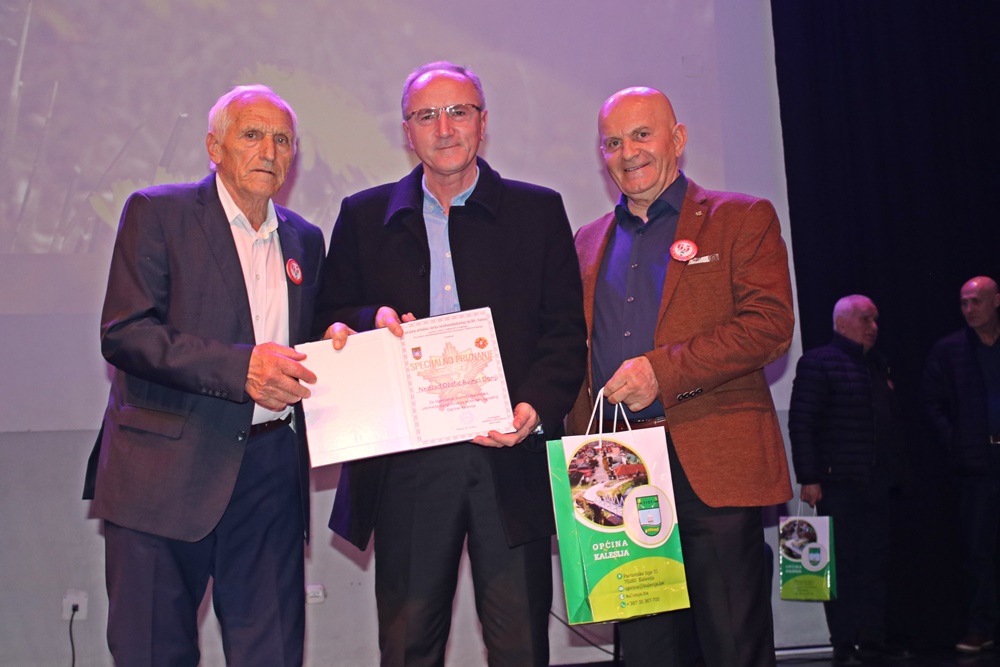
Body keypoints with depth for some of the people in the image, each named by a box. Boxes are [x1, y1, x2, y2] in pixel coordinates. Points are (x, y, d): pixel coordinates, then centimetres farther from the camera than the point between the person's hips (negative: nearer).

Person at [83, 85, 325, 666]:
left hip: (270, 471, 4)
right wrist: (239, 366, -21)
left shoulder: (304, 240, 16)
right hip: (168, 470, -4)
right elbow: (124, 333, -11)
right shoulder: (157, 213, 1)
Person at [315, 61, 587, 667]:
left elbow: (567, 331, 4)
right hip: (407, 464, 1)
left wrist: (536, 407, -12)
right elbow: (328, 322, 11)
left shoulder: (539, 211, 8)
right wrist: (374, 322, -11)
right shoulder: (364, 216, 11)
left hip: (512, 457, 0)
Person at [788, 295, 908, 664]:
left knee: (876, 564, 9)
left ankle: (873, 637, 18)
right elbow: (801, 423, -11)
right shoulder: (818, 363, -5)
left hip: (878, 485, 7)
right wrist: (809, 478, -15)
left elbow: (892, 422, 20)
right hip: (839, 485, -7)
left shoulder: (878, 365, 18)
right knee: (842, 565, -2)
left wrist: (895, 472, 13)